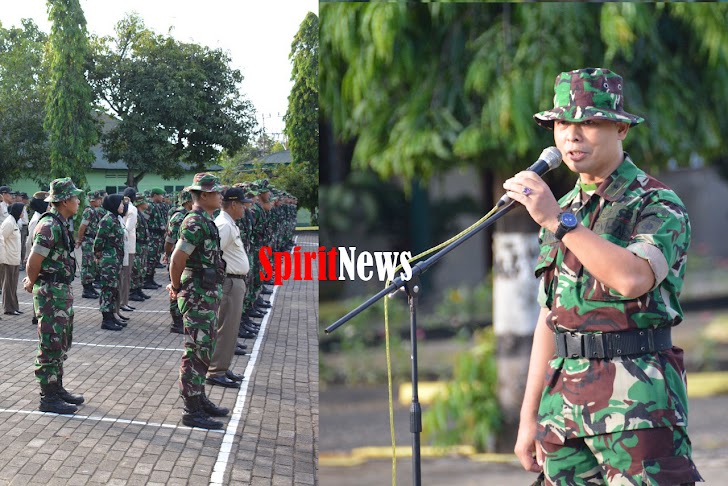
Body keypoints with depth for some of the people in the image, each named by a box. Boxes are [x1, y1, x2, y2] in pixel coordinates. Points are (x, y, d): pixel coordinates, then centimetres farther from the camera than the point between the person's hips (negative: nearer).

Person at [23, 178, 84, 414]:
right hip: (50, 292, -10)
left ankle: (57, 388, 28)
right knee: (51, 346, -4)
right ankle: (48, 398, 1)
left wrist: (32, 281, 14)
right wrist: (32, 284, -4)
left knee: (62, 343, 17)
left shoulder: (61, 224, 11)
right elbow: (34, 262, -21)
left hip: (62, 291, 10)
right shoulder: (50, 226, -20)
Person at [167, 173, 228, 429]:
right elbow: (177, 259, -24)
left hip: (209, 295, 10)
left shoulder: (206, 221, 13)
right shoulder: (195, 223, -19)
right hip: (198, 296, -10)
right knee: (196, 353, -6)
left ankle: (199, 399, 29)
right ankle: (192, 411, -2)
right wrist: (177, 287, -9)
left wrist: (177, 285, 18)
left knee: (204, 351, 18)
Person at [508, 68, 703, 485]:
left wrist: (559, 220, -19)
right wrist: (529, 417, 14)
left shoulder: (658, 205, -4)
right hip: (563, 396, 6)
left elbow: (633, 278, -24)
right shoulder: (562, 211, 17)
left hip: (637, 399, -6)